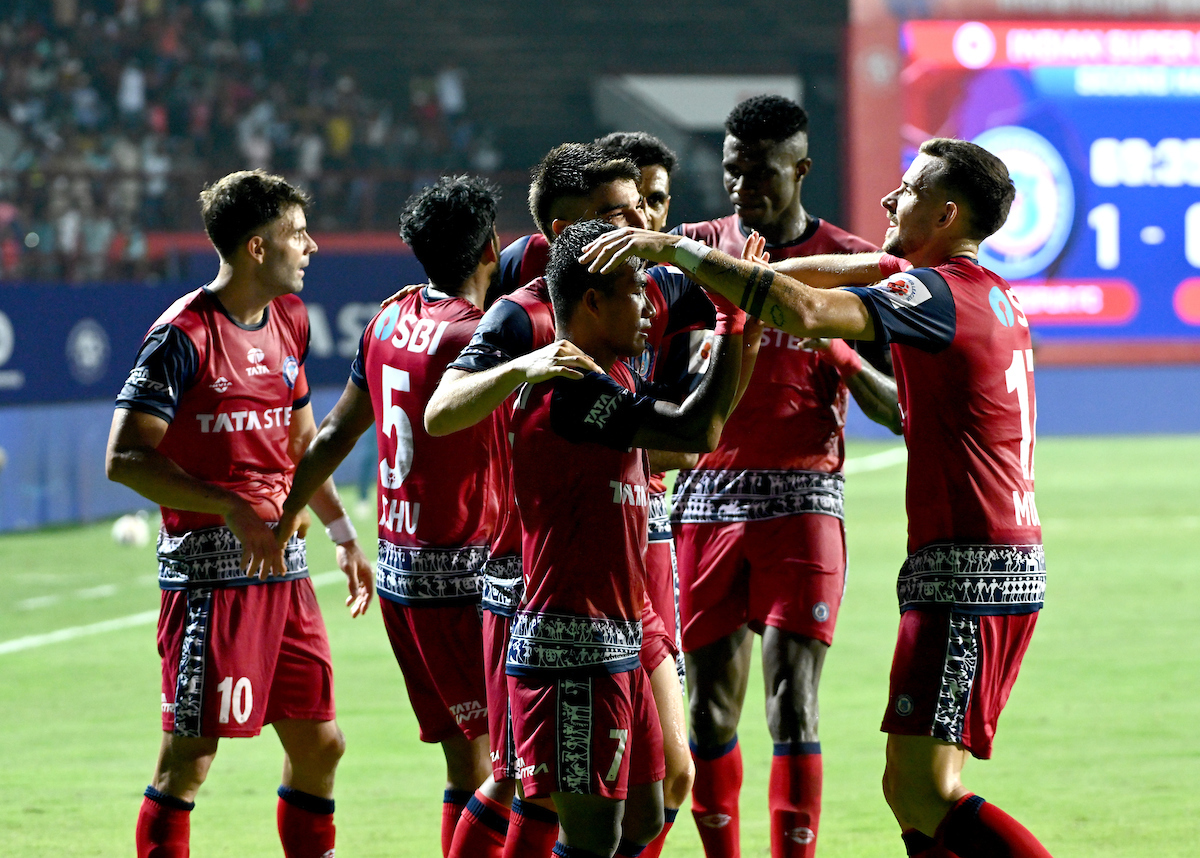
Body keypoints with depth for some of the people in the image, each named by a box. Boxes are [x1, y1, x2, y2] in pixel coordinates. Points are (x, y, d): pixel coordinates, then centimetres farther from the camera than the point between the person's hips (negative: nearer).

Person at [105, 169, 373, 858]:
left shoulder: (289, 322, 12)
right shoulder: (184, 335, -12)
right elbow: (126, 458, -15)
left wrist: (343, 533, 24)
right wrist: (230, 510, -21)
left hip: (285, 566, 8)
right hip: (210, 569, -8)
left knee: (320, 746, 10)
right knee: (189, 759, -6)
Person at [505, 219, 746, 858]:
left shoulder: (610, 376, 14)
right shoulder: (569, 389, -17)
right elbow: (696, 430, -23)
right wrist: (734, 318, -14)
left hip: (616, 645, 10)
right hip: (573, 650, -10)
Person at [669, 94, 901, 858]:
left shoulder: (849, 263, 2)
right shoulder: (699, 247, 9)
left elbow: (902, 411, 1)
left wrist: (842, 356, -17)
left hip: (802, 499, -2)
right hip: (708, 498, 2)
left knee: (792, 706, -11)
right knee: (710, 707, 4)